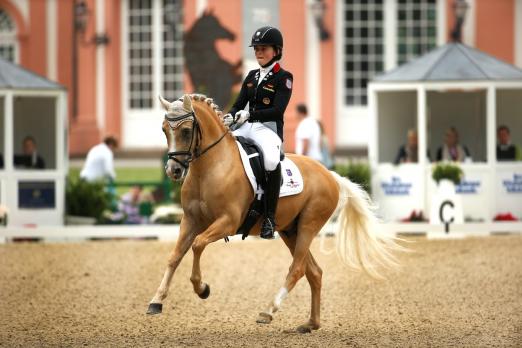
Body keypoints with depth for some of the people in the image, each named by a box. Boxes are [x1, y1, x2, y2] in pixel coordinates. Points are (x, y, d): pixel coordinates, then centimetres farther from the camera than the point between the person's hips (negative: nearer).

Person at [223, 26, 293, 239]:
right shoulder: (252, 76, 19)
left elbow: (277, 110, -13)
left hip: (269, 128, -7)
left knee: (271, 160, -38)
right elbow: (239, 103, 15)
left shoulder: (283, 78, -1)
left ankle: (269, 218, -32)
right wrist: (230, 116, -8)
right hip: (245, 127, 7)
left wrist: (249, 114, -25)